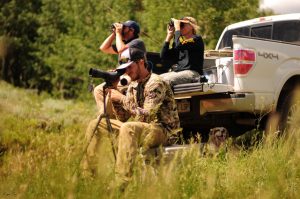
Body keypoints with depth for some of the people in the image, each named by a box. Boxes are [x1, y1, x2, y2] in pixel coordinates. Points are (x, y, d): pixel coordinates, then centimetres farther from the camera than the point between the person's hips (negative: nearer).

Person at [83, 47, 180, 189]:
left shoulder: (156, 83, -15)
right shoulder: (133, 86, 11)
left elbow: (146, 116, -25)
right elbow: (123, 118, 9)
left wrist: (122, 98, -20)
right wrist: (113, 94, -4)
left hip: (162, 130, -9)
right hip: (142, 128, 9)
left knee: (128, 128, -39)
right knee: (95, 125, 4)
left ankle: (121, 184, -42)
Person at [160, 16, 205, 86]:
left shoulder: (197, 39, 0)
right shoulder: (180, 40, 21)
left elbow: (179, 46, -19)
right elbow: (163, 56, 14)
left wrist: (177, 28, -7)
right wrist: (169, 35, 14)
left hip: (192, 72, -7)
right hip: (177, 71, 7)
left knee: (167, 80, -33)